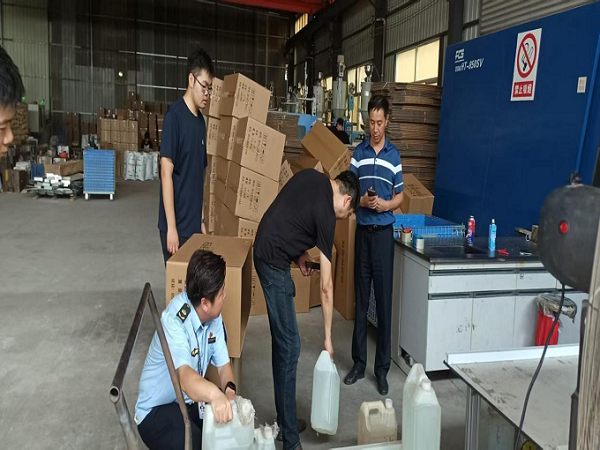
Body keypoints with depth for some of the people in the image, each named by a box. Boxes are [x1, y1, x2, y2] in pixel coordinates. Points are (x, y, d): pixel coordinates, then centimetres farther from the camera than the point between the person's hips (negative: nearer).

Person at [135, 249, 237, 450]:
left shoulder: (214, 317, -9)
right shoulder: (174, 321, -30)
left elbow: (223, 365, -6)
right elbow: (186, 377, -45)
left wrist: (229, 390, -27)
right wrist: (214, 393, -65)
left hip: (191, 401, 6)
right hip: (157, 410, -6)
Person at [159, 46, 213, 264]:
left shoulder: (201, 120, 10)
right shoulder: (174, 115, -13)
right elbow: (166, 172, -17)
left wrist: (201, 220, 15)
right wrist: (171, 227, -19)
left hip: (193, 222, 7)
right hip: (176, 224, -7)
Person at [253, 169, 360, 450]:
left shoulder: (311, 176, 7)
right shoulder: (326, 215, -14)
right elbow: (326, 286, -10)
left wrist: (298, 254, 7)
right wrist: (327, 338, -2)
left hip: (264, 252, 9)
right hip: (274, 262, -9)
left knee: (282, 342, 15)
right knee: (289, 347, -3)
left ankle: (285, 420, 28)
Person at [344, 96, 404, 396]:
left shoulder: (394, 155, 3)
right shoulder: (358, 153, 6)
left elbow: (400, 196, 7)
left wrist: (385, 204, -13)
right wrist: (362, 200, -16)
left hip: (384, 232, -2)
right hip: (362, 230, 2)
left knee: (384, 300, 1)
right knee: (360, 298, 8)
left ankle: (382, 368, 12)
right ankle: (358, 362, 19)